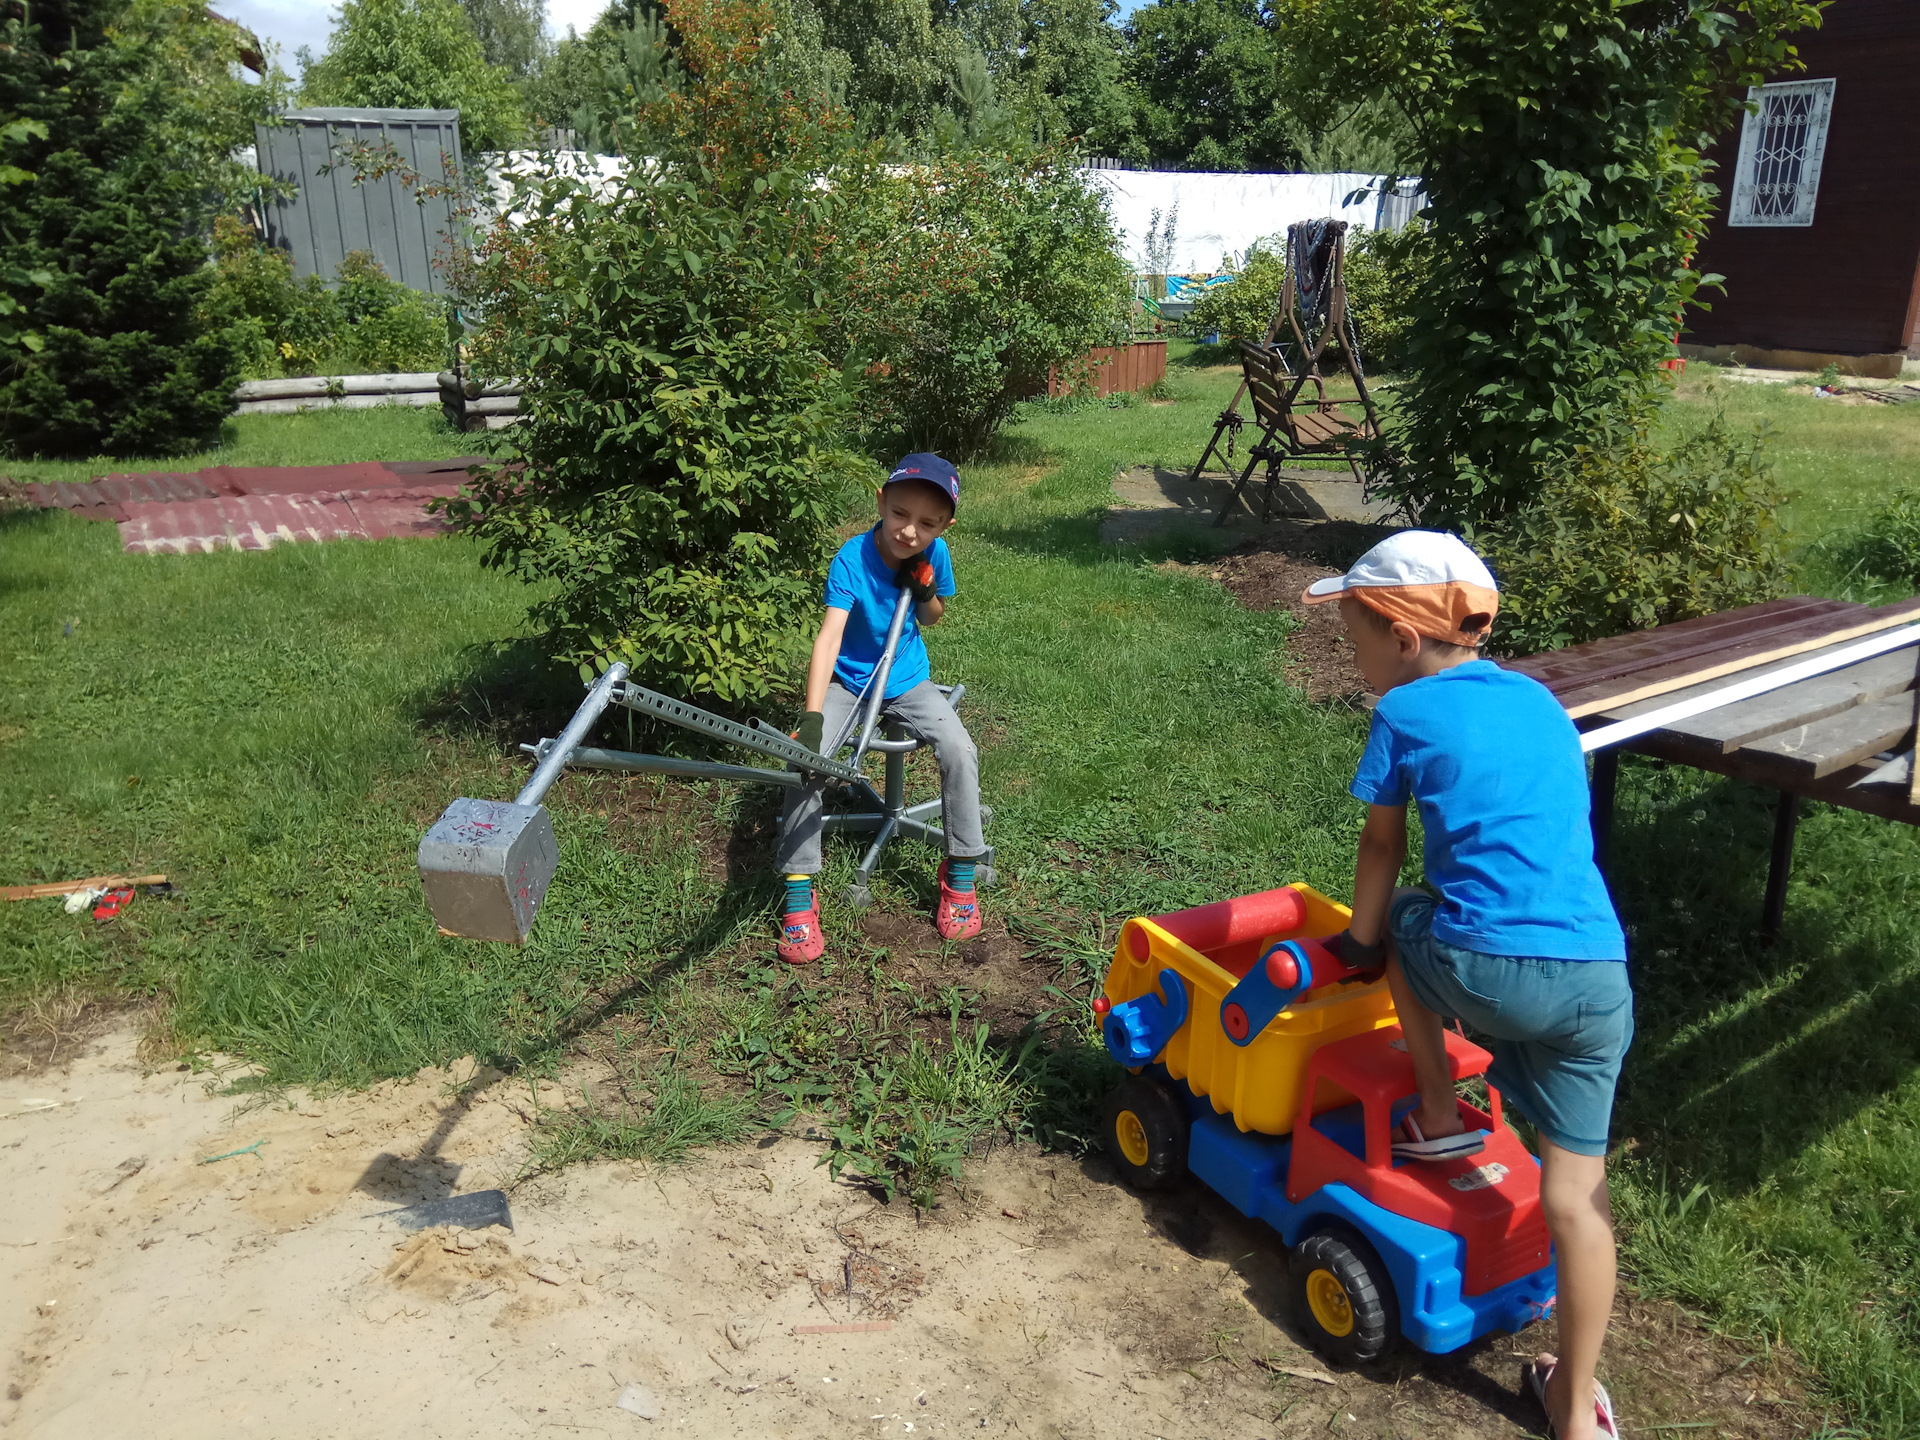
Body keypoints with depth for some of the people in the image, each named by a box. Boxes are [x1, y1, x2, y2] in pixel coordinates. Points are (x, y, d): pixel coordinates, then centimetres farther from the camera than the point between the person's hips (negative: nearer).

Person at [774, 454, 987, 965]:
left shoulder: (934, 554, -12)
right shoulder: (853, 559, -24)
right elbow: (828, 636, -35)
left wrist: (925, 593, -18)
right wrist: (811, 718, -46)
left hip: (907, 678, 3)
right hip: (846, 680, -2)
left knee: (960, 750, -20)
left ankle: (960, 874, -1)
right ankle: (799, 895, -12)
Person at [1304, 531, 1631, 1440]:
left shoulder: (1405, 712, 4)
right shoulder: (1540, 701, 21)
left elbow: (1382, 848, 11)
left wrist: (1362, 941, 26)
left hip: (1485, 971, -5)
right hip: (1597, 980, 5)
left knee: (1406, 926, 30)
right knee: (1575, 1191, 14)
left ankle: (1439, 1119, 31)